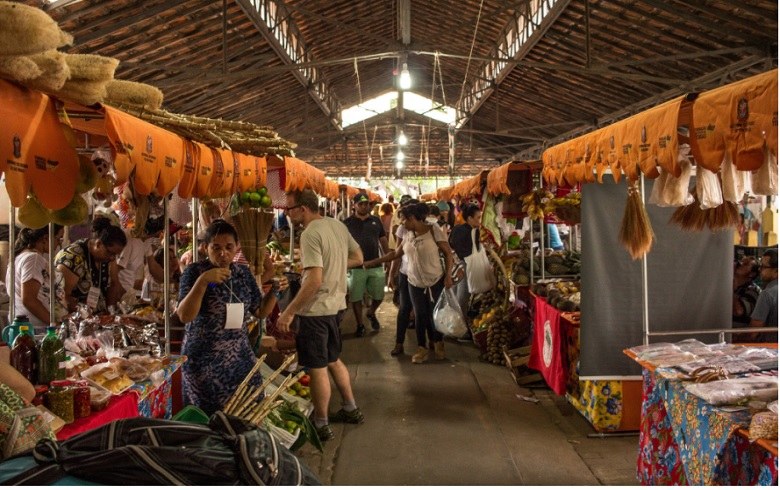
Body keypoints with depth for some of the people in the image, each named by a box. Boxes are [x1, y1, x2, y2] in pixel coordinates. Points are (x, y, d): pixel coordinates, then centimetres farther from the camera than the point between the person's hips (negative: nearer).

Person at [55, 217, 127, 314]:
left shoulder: (108, 253, 1)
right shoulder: (73, 258, -18)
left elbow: (114, 284, 8)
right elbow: (64, 296, -20)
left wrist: (110, 311, -1)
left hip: (99, 316, 6)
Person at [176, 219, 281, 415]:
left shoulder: (243, 272, 4)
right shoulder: (194, 272, -9)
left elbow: (260, 311, 11)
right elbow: (184, 316, -20)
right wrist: (202, 281, -29)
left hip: (240, 358, 4)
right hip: (204, 360, -4)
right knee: (209, 416, 4)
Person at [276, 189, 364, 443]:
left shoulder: (310, 234, -21)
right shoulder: (337, 225, 5)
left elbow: (314, 281, -27)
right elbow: (358, 258, 14)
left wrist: (289, 312, -22)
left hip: (315, 309, -9)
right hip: (335, 304, 9)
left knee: (317, 368, 3)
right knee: (333, 360, 24)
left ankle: (321, 425, 14)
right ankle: (351, 409, 35)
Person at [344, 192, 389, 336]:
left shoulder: (376, 221, 7)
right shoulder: (347, 223, -2)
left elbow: (383, 240, 13)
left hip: (376, 266, 3)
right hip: (356, 267, -2)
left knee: (379, 295, 8)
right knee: (356, 298, 4)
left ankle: (371, 313, 37)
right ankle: (360, 325, 20)